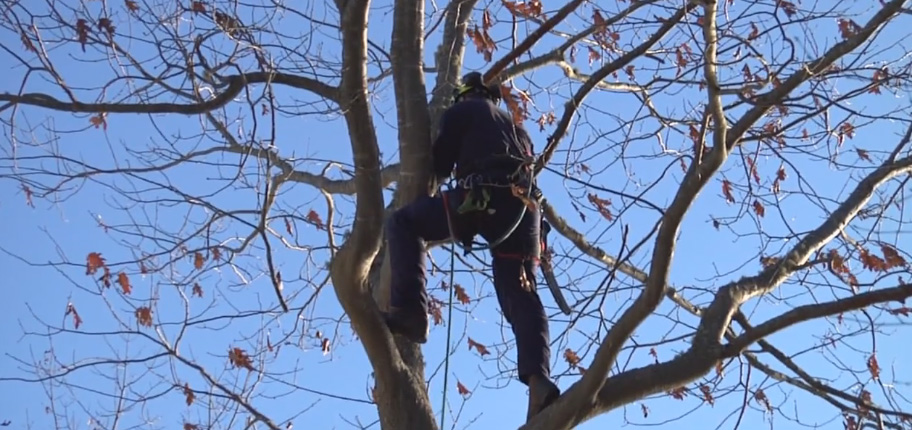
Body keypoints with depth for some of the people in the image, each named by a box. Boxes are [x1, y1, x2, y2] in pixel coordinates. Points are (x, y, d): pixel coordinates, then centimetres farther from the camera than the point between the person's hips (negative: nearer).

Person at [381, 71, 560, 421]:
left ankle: (410, 312, -16)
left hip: (483, 197, -6)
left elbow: (440, 163, 16)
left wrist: (430, 178, 39)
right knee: (519, 296, -3)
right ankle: (538, 377, -27)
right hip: (523, 207, 6)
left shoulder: (463, 111, 21)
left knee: (403, 223, 4)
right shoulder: (516, 127, 39)